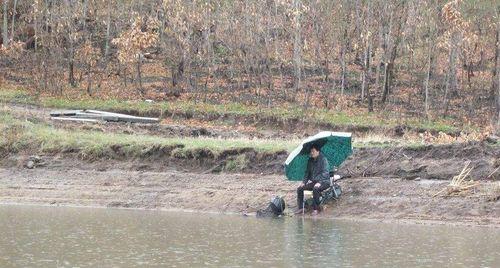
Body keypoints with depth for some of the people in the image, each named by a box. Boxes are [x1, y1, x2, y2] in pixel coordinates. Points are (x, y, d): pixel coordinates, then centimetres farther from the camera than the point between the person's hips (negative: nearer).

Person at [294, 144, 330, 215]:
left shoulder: (323, 159, -11)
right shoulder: (310, 161, 10)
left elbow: (325, 173, -18)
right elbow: (307, 172, 17)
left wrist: (319, 182, -29)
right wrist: (304, 182, 1)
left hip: (324, 182, -7)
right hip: (313, 182, 7)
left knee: (316, 188, -38)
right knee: (300, 188, -9)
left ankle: (316, 209, -27)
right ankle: (300, 208, -5)